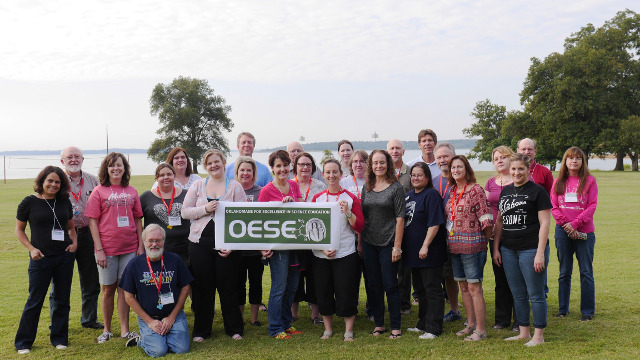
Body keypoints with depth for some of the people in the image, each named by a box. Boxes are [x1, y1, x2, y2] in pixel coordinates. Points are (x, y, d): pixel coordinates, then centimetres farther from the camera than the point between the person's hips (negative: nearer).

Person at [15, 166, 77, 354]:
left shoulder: (65, 202, 5)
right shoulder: (29, 202, -4)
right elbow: (19, 229, 2)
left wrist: (74, 242, 0)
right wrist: (31, 248, -9)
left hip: (65, 256, 4)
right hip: (41, 258, -3)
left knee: (62, 299, 10)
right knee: (35, 301, 3)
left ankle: (59, 338, 23)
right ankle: (23, 342, 18)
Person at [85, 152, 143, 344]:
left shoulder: (131, 191, 8)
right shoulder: (99, 191, 0)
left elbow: (138, 220, 11)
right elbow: (93, 222, -3)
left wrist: (141, 245, 4)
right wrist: (99, 249, -9)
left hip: (129, 248, 2)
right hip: (107, 248, -2)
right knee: (108, 289, 7)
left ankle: (125, 330, 13)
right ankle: (107, 330, 21)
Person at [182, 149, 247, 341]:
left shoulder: (235, 186, 2)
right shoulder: (198, 185, 8)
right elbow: (185, 212, 5)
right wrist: (206, 209, -13)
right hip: (200, 243, 2)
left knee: (228, 287, 4)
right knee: (203, 288, 7)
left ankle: (234, 329, 20)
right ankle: (201, 330, 21)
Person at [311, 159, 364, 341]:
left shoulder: (350, 198, 0)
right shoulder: (317, 198, 6)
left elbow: (360, 227, -2)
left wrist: (348, 212, -18)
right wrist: (323, 248, -6)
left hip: (345, 253, -2)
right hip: (320, 254, 2)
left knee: (346, 292, 0)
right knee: (323, 292, 8)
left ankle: (349, 330, 14)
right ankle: (328, 328, 24)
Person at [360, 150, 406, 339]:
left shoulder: (396, 187, -5)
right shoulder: (367, 187, 9)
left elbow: (400, 219, -8)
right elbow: (361, 216, 13)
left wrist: (397, 247, -12)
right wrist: (360, 242, 7)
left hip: (388, 243, -5)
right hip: (369, 243, 5)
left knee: (390, 285, -1)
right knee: (373, 285, 9)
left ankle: (396, 326, 10)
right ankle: (379, 324, 21)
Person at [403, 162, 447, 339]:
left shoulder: (432, 195, -11)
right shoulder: (408, 196, 14)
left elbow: (434, 224, -18)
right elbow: (403, 222, 21)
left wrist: (425, 246, -23)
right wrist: (400, 246, 15)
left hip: (429, 253, -9)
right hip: (412, 252, 9)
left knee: (432, 290, -2)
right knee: (420, 290, 17)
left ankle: (433, 329, 4)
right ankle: (423, 324, 29)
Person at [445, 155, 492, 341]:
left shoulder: (476, 190, -9)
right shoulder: (451, 191, 12)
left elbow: (486, 219, -10)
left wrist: (482, 242, -4)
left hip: (472, 245, -7)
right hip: (454, 247, 7)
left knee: (474, 287, -5)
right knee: (463, 287, 14)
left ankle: (480, 329, 3)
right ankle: (470, 324, 25)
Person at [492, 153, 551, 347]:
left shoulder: (537, 191, -6)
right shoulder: (506, 191, 13)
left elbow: (544, 223, -9)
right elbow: (499, 221, 18)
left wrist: (540, 253, -15)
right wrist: (496, 248, 12)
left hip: (531, 249, -6)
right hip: (508, 251, 6)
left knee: (535, 294, 2)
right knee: (518, 295, 13)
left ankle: (539, 335, 14)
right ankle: (523, 332, 24)